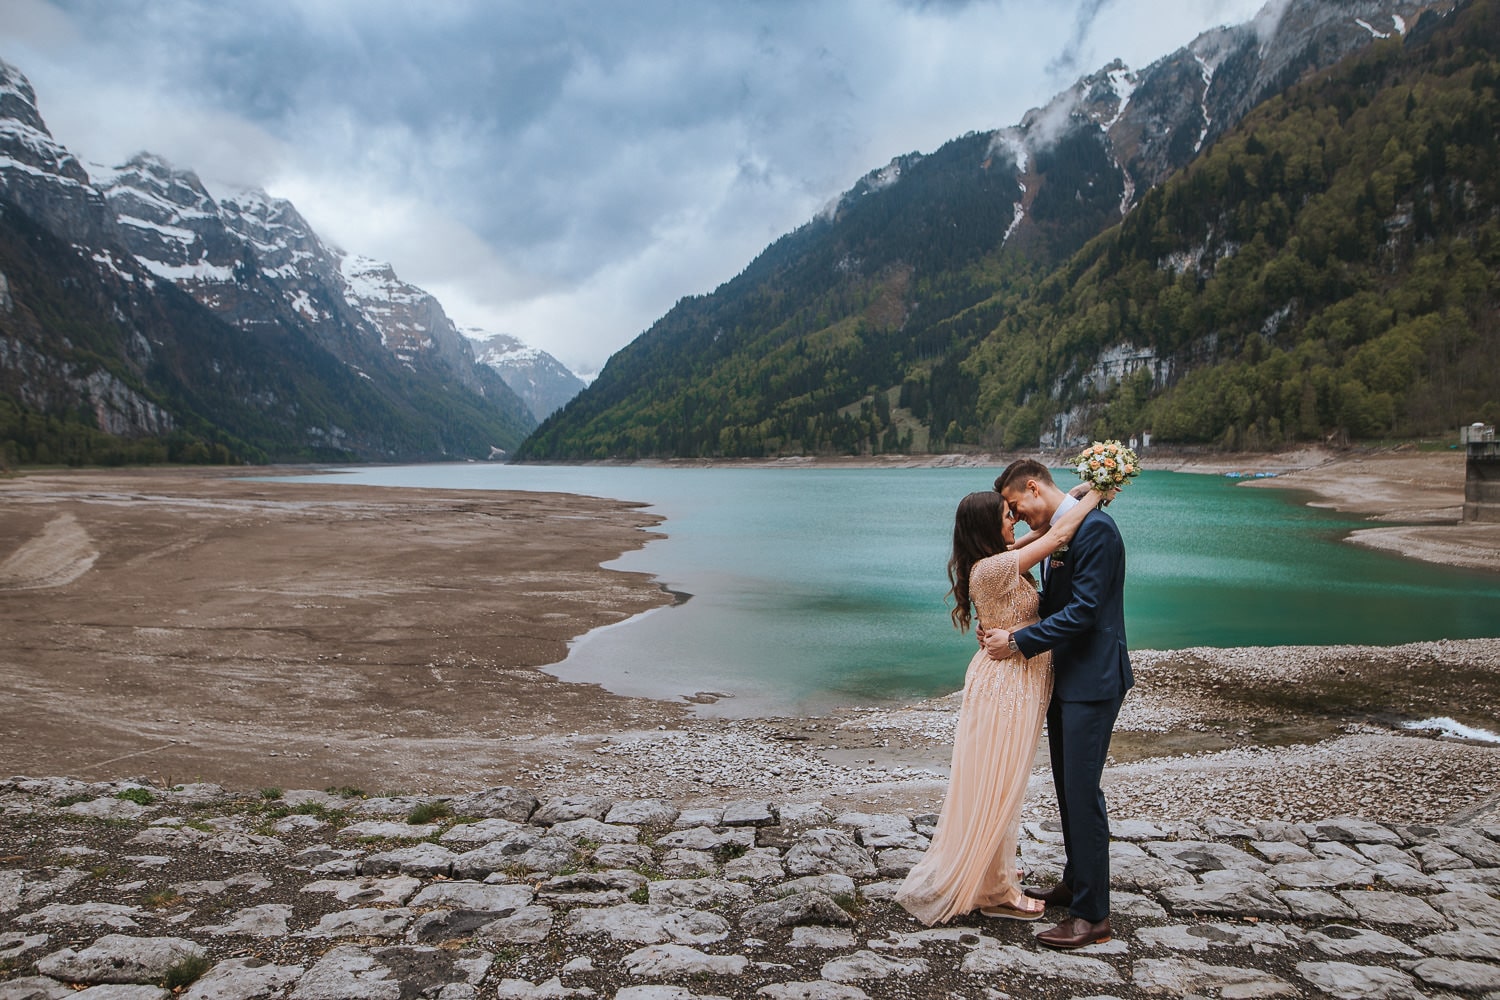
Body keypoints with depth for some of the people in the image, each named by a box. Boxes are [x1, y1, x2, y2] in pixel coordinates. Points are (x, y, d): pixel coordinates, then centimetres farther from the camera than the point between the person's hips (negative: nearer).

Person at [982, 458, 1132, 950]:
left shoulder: (1094, 528, -18)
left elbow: (1083, 611, -23)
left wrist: (1019, 641, -18)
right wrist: (1007, 624, 0)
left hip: (1092, 680, -10)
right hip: (1065, 678, 10)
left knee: (1082, 790, -5)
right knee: (1068, 787, 18)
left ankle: (1092, 914, 6)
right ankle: (1075, 882, 34)